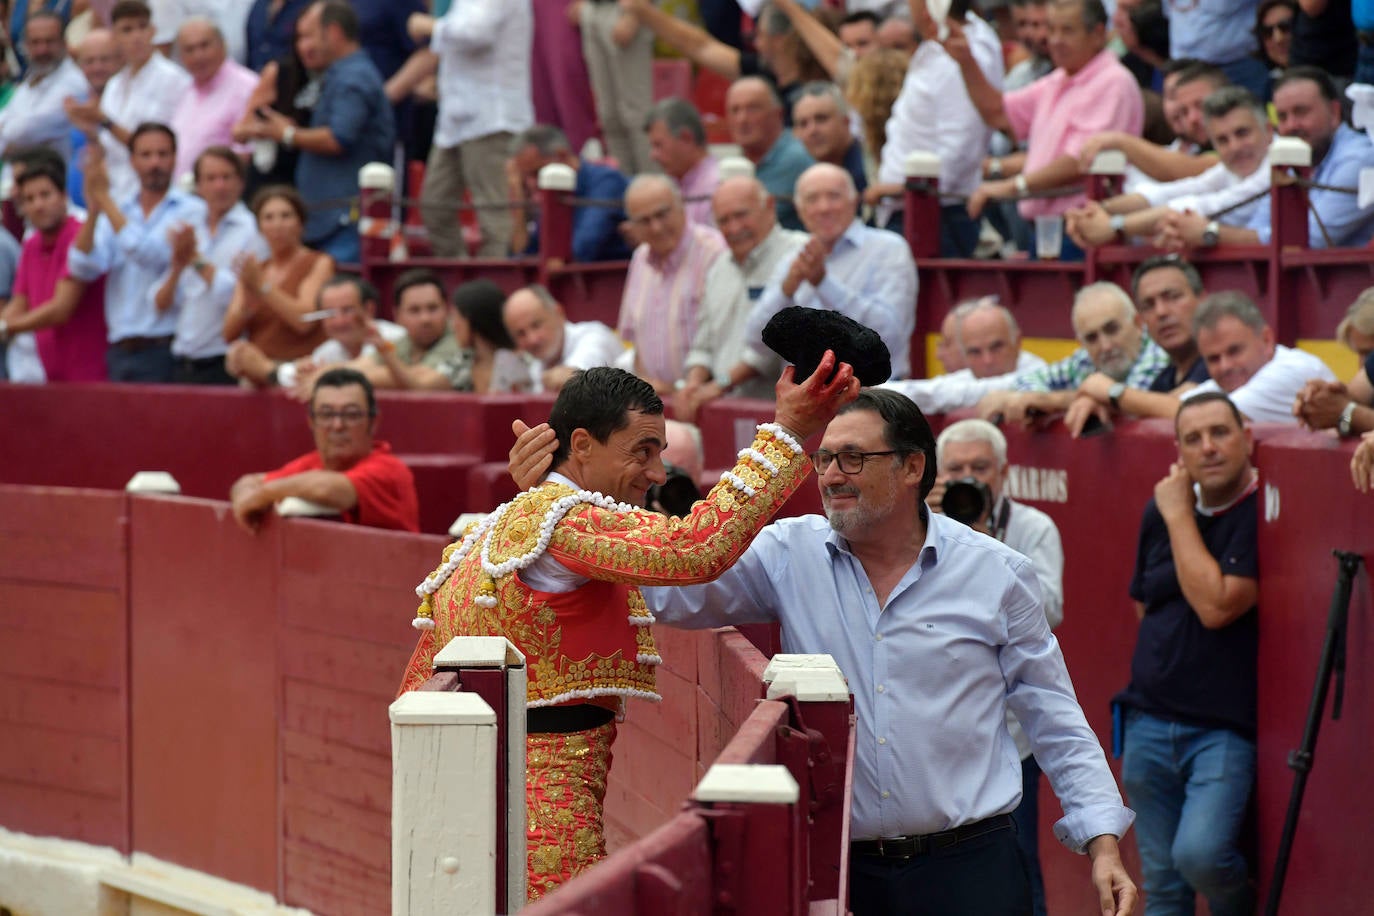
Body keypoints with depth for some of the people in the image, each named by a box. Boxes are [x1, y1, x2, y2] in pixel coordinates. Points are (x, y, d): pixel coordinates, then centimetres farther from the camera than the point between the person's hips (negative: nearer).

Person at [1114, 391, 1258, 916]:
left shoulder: (1263, 514, -10)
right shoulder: (1160, 511, 10)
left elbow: (1215, 606, -19)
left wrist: (1179, 516, -12)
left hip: (1224, 728, -6)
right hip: (1150, 722, 6)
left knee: (1200, 853, -24)